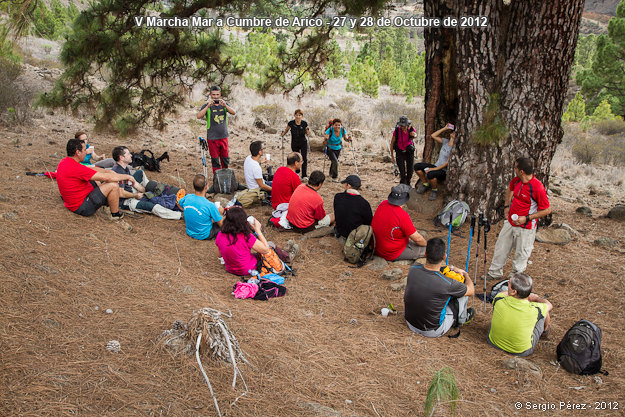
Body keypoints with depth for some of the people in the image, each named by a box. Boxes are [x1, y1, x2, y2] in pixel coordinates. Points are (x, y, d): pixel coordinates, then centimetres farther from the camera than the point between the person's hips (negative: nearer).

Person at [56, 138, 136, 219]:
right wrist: (127, 177, -12)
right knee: (113, 185, -14)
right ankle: (115, 214, 1)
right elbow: (107, 178, -24)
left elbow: (92, 169, 11)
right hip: (81, 207, -10)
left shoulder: (64, 161, 3)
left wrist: (110, 172, 3)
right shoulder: (75, 168, -27)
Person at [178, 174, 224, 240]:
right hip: (204, 236, -5)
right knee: (220, 209, 11)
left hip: (190, 232, 5)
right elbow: (221, 224, -19)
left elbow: (179, 203, 12)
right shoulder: (210, 205, -30)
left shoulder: (187, 198, -14)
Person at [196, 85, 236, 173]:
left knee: (225, 159, 9)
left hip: (224, 137, 3)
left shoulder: (224, 104, 7)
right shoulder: (206, 106, -2)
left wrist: (225, 105, -27)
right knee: (215, 161, 3)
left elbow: (234, 113, -10)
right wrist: (208, 106, -29)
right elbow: (198, 116, -18)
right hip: (212, 138, -3)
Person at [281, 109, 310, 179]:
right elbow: (286, 130, 6)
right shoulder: (291, 123, -12)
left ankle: (304, 175, -3)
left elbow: (307, 132, 5)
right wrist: (282, 135, -10)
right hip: (294, 144, 1)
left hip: (303, 143, -1)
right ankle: (297, 172, 35)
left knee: (304, 159, -9)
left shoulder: (304, 123, -12)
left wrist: (308, 132, -17)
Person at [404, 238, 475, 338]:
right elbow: (471, 291, -6)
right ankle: (462, 318, 33)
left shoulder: (413, 270, -16)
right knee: (463, 291, 6)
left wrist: (452, 268, 13)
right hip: (432, 331, -5)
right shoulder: (447, 283, -29)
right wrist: (466, 275, 13)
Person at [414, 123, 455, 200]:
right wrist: (445, 128, 6)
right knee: (417, 166, -10)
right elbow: (433, 136, 13)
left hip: (444, 171, -7)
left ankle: (435, 190, -7)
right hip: (436, 167, 7)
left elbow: (448, 163, -18)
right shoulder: (446, 141, 8)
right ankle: (425, 184, 10)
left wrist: (433, 169, -21)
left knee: (430, 174, -38)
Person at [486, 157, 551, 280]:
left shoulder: (538, 188, -24)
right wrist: (507, 206, 14)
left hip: (525, 227, -7)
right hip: (510, 222, 7)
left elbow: (547, 210, -17)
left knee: (521, 255, 8)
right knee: (500, 248, 18)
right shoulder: (516, 180, -3)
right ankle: (495, 273, 35)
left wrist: (526, 218, -21)